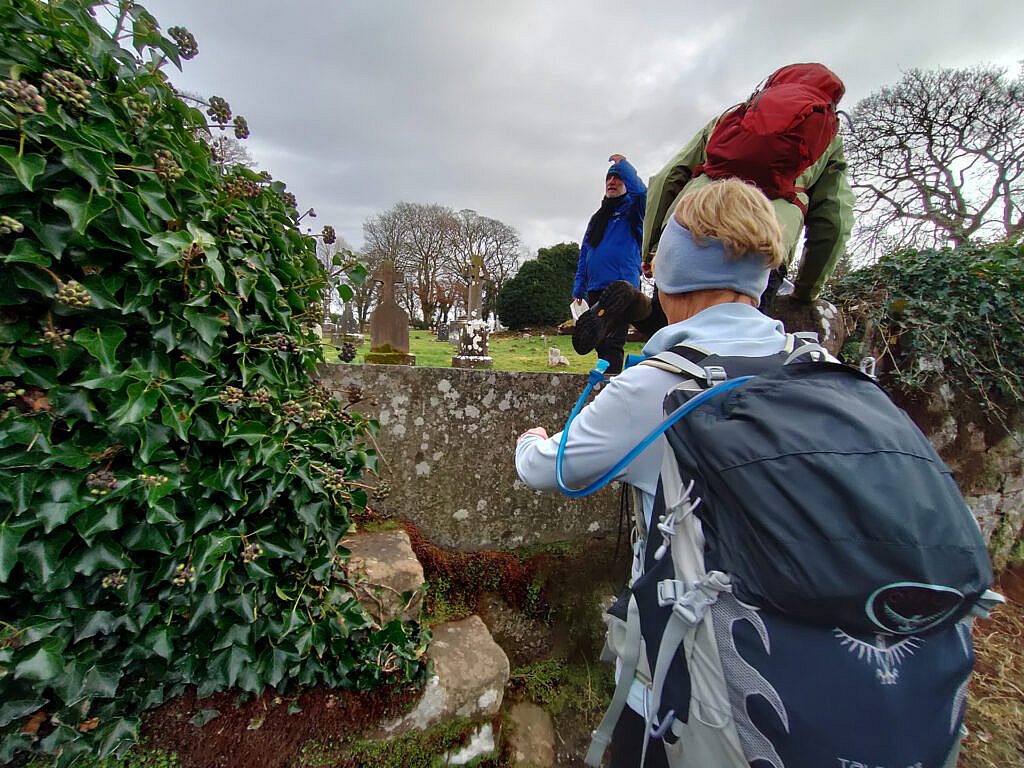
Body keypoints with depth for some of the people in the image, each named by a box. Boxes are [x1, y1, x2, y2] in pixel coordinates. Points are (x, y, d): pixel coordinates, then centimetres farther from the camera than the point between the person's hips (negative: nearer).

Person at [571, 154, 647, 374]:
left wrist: (622, 164, -5)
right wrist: (578, 288, 17)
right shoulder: (597, 217, 25)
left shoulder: (632, 209, 6)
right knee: (600, 342, 11)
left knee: (612, 343, -14)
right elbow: (584, 254, 23)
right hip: (595, 290, 7)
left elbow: (640, 191, -19)